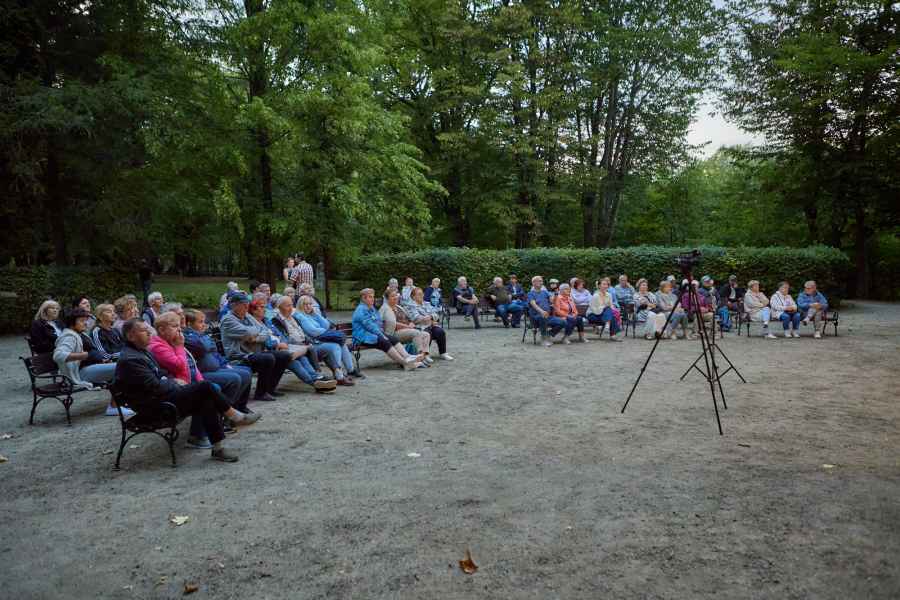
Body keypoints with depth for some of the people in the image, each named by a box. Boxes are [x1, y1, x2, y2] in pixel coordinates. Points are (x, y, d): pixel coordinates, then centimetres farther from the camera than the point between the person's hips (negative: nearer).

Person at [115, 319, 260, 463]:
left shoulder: (142, 351, 14)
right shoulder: (130, 359, -18)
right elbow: (155, 387, -21)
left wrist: (170, 380, 7)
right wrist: (174, 383, -6)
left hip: (160, 396, 10)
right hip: (154, 405, -10)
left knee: (207, 401, -10)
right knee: (205, 386, -19)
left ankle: (218, 448, -11)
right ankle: (235, 416, -4)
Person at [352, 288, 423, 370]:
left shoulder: (372, 308, 20)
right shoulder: (361, 310, -10)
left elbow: (379, 322, 23)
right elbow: (369, 325, -17)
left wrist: (381, 333, 4)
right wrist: (382, 335, -18)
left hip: (377, 333, 9)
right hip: (364, 337, -9)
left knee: (394, 338, -14)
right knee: (384, 342, -30)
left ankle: (408, 358, -30)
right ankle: (405, 363, -35)